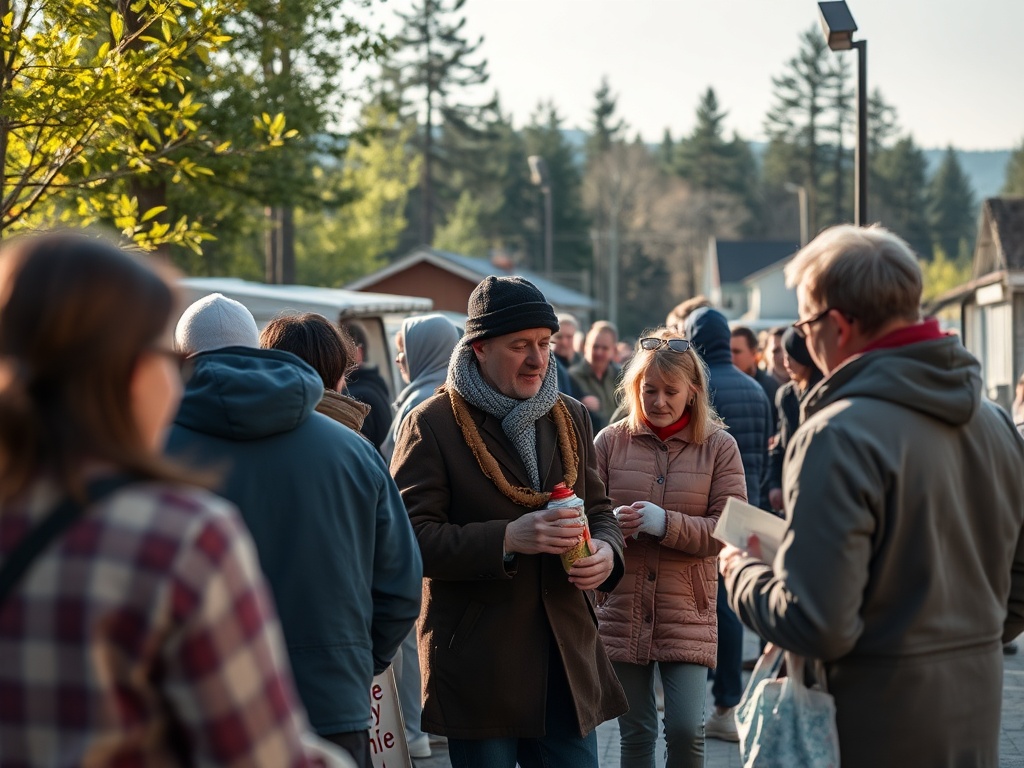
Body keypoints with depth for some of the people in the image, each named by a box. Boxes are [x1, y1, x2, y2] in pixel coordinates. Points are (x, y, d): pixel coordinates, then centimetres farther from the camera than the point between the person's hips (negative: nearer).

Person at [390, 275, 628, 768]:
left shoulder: (570, 417, 13)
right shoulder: (432, 424, -6)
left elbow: (598, 509, 20)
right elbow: (411, 538, -13)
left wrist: (606, 551, -4)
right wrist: (507, 539, -24)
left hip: (567, 656, 5)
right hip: (478, 666, -5)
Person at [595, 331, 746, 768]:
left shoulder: (718, 446, -1)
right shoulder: (610, 442, 2)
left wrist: (667, 523, -20)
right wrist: (611, 526, -19)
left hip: (687, 614, -1)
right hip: (622, 613, 1)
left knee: (686, 731, -7)